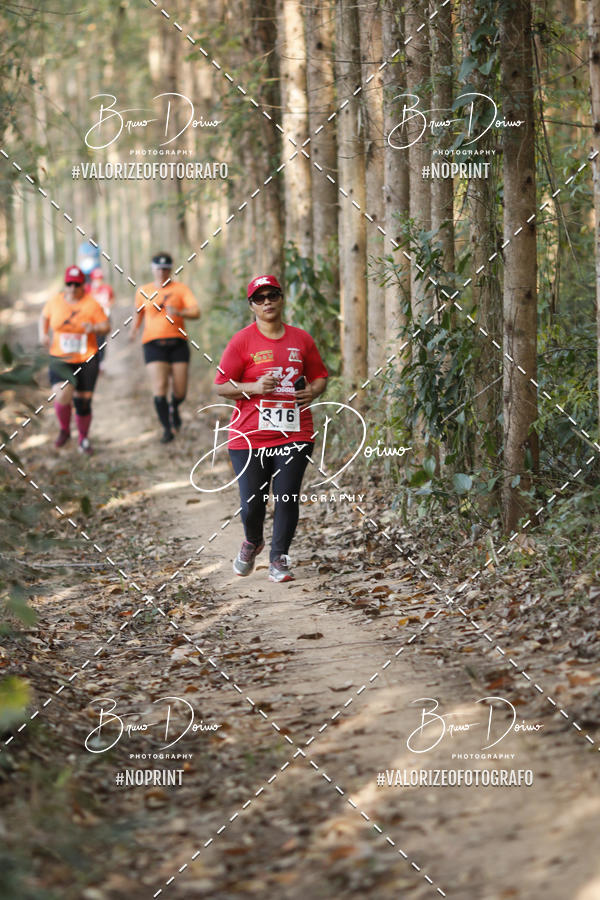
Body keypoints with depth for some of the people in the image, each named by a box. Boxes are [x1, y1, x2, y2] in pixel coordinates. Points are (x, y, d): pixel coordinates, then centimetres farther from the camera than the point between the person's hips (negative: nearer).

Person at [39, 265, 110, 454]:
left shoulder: (91, 304, -5)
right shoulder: (55, 302, 2)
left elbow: (106, 326, -4)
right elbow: (45, 317, 21)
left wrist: (94, 328, -25)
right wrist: (43, 334, 5)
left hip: (87, 360, 0)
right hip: (60, 359, 1)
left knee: (83, 402, 2)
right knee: (63, 396, -19)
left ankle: (83, 438, 26)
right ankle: (64, 430, 10)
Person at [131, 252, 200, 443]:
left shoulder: (180, 289, 2)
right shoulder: (144, 291, 9)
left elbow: (196, 312, -10)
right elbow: (139, 311, 28)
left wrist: (178, 312, -28)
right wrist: (135, 329, 23)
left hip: (177, 343, 0)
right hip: (154, 344, 0)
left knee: (180, 392, 2)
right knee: (159, 390, -14)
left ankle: (174, 407, 39)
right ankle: (166, 429, -1)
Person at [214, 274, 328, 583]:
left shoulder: (301, 339, 10)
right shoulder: (241, 341, 0)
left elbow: (320, 375, 21)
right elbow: (221, 386, 0)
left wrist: (313, 390, -1)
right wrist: (253, 388, -16)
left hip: (294, 433, 2)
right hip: (249, 437, -2)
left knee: (287, 498, -4)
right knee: (252, 503, -2)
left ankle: (279, 560, 10)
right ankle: (252, 542, 31)